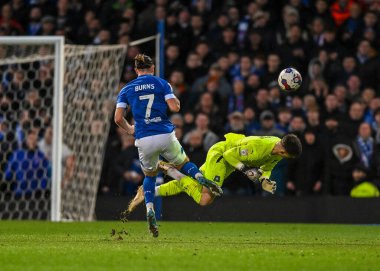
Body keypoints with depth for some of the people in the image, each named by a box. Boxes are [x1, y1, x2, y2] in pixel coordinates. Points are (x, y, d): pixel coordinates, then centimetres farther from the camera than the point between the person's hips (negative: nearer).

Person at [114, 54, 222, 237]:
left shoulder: (126, 90, 8)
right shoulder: (161, 83, 5)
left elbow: (118, 118, 1)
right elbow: (175, 107, -6)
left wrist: (129, 129, 21)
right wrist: (174, 98, 17)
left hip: (143, 140, 1)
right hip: (165, 136, -1)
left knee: (150, 175, 24)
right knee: (183, 163, 23)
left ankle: (150, 210, 2)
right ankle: (202, 179, -10)